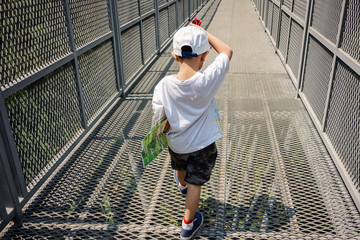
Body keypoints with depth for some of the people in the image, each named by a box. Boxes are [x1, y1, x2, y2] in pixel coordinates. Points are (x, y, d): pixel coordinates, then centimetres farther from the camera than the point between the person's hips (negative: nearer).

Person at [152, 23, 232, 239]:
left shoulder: (164, 85, -25)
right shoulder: (207, 80, -29)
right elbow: (227, 51, -13)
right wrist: (203, 32, -7)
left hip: (176, 143, 3)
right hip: (202, 145, -3)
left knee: (180, 167, 35)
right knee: (196, 183, 17)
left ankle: (182, 184, 70)